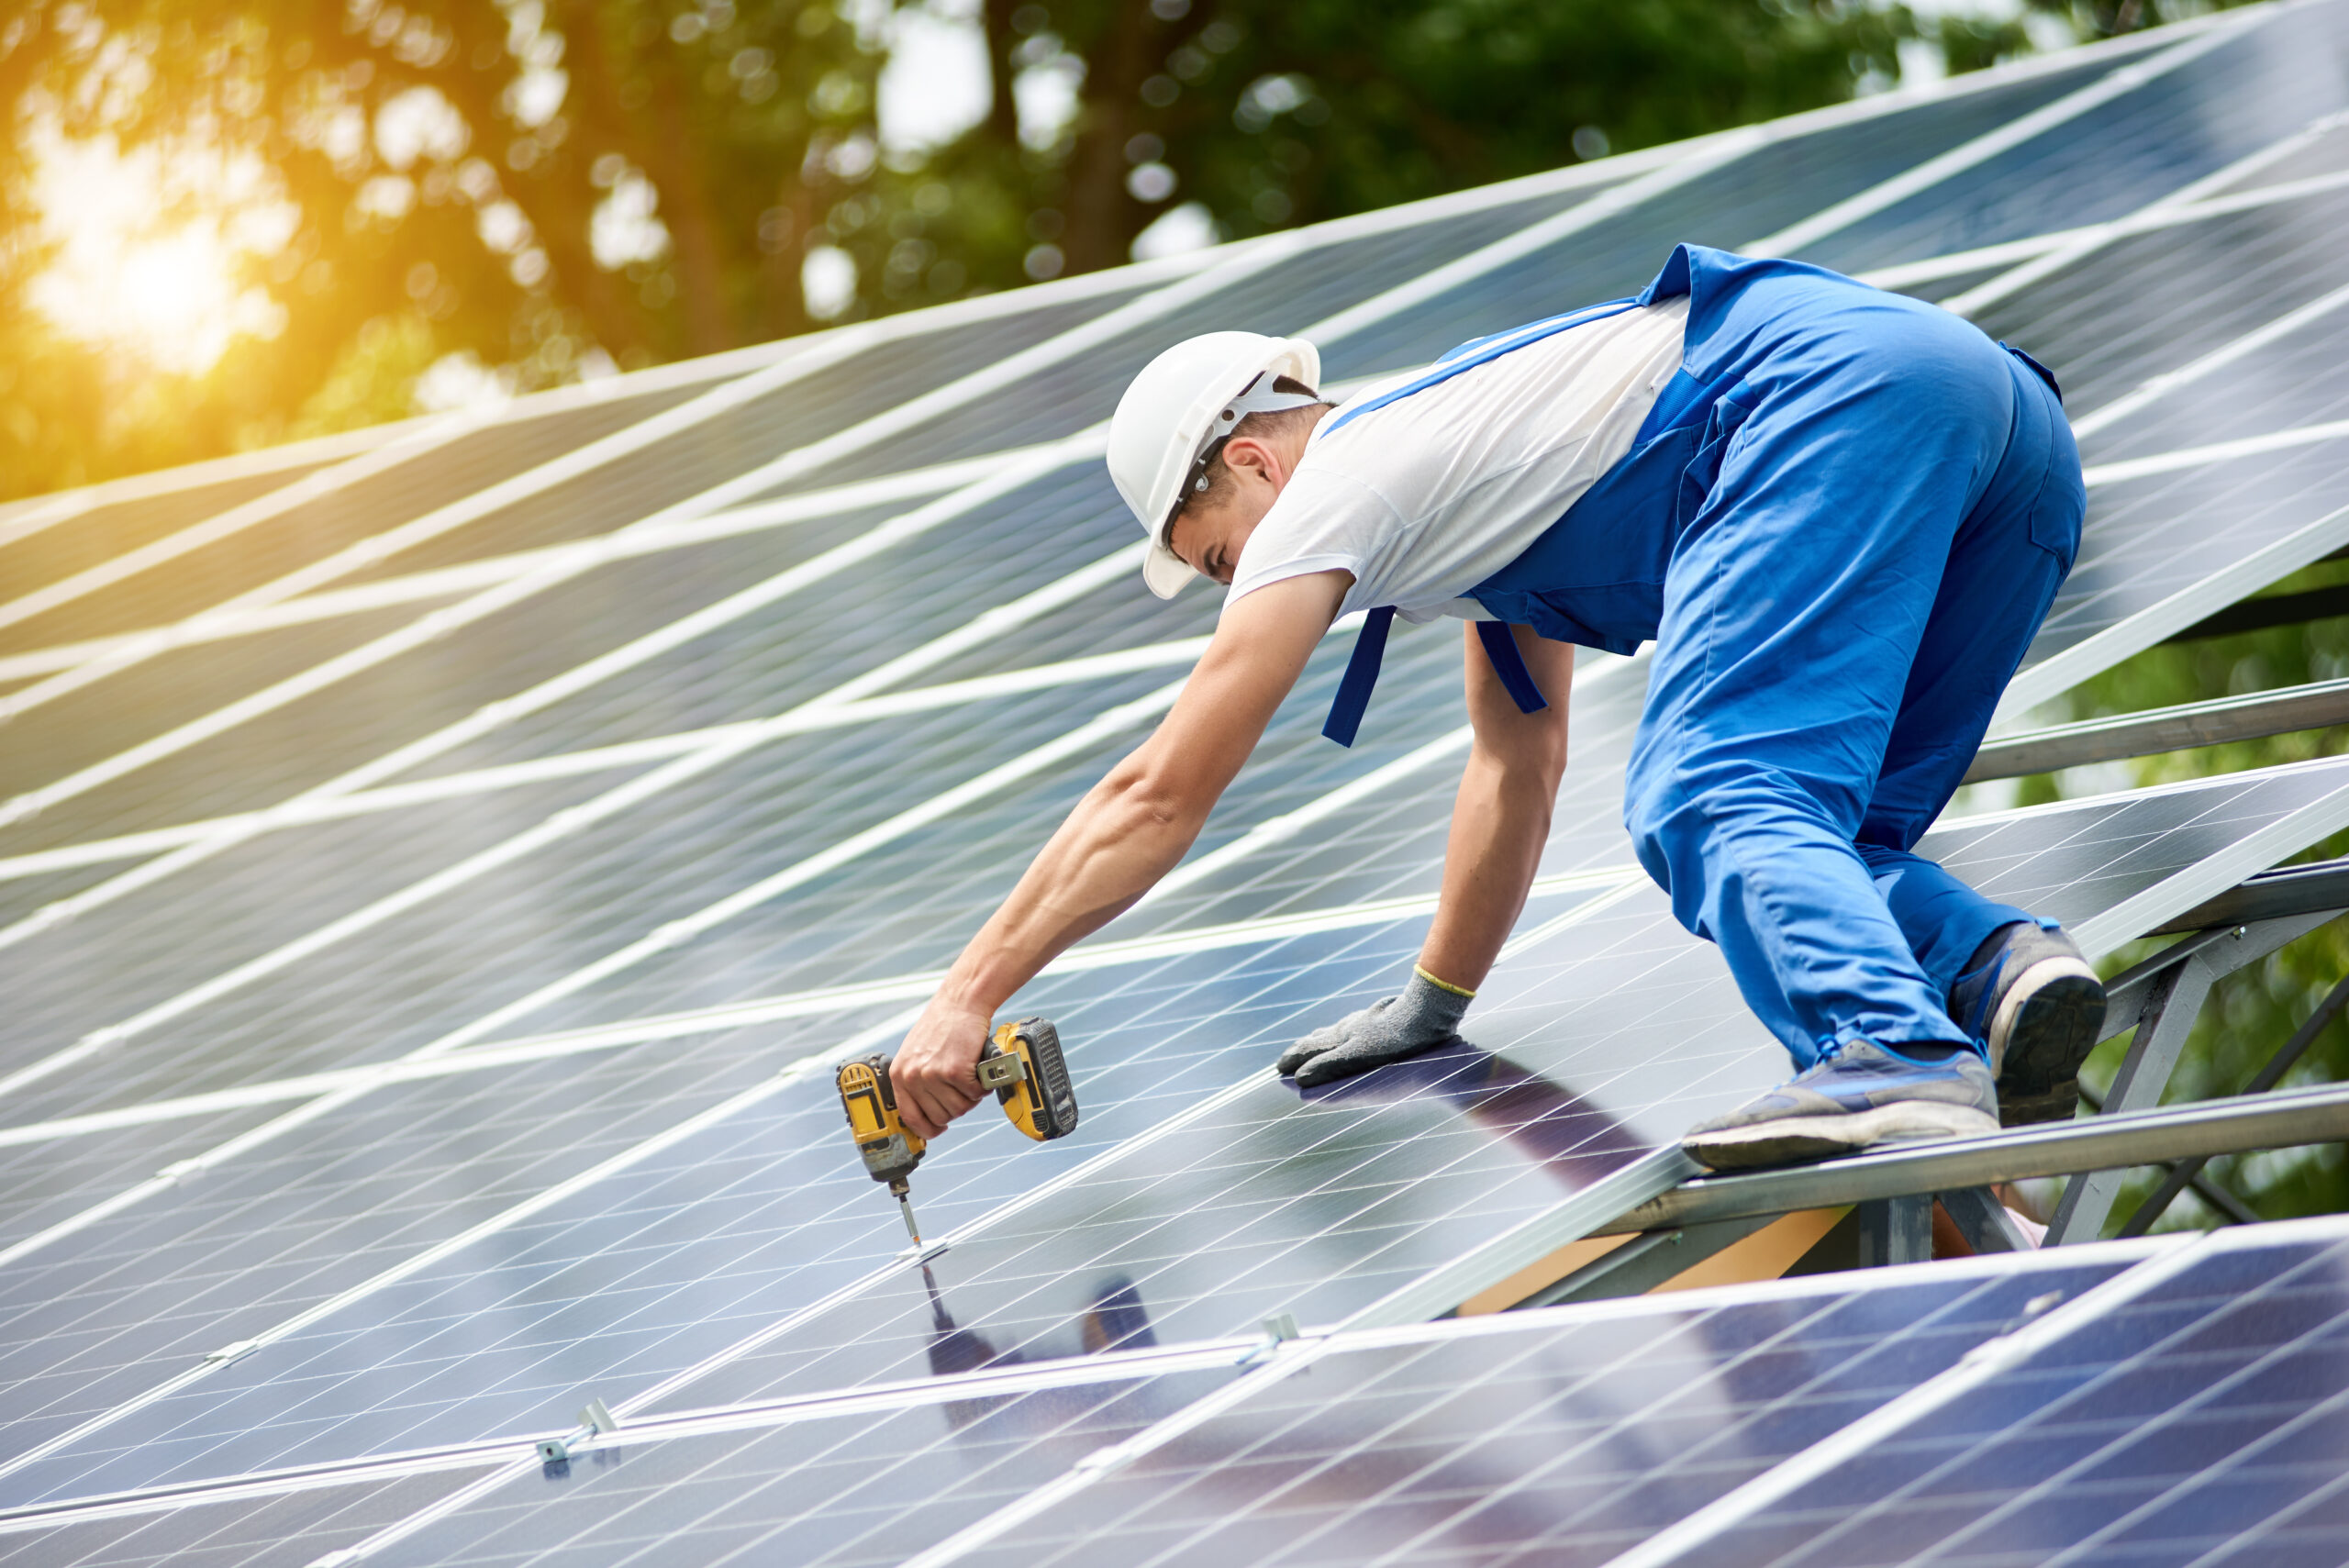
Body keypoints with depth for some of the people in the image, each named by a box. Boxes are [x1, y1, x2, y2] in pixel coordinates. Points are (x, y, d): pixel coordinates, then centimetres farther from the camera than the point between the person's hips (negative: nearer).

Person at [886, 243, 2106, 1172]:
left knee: (1708, 808, -20)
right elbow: (1518, 765, 43)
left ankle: (1900, 1067, -46)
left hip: (1833, 395, -9)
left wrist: (966, 998, 11)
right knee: (1813, 837, 15)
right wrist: (1434, 1000, 48)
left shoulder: (1334, 490, 9)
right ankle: (2000, 961, -15)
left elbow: (1160, 794, 7)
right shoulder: (1462, 480, 34)